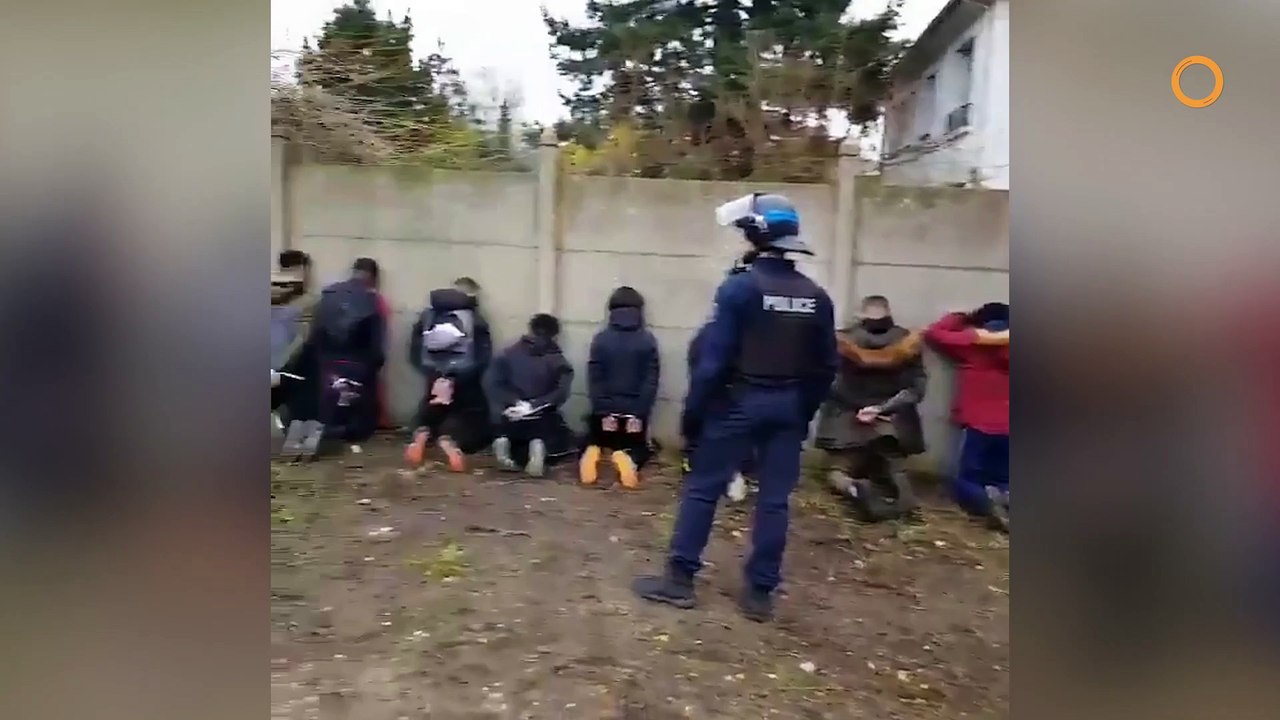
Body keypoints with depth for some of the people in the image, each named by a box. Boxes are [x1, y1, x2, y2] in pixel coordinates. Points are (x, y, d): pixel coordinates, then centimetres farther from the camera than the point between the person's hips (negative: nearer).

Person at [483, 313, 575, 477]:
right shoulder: (558, 362, 0)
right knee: (563, 443, 27)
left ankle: (504, 441, -5)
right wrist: (534, 406, -16)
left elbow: (490, 383, -8)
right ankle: (540, 445, -10)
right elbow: (561, 392, -16)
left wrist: (512, 402, -10)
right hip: (543, 422, -2)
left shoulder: (509, 354, 3)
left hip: (509, 421, 2)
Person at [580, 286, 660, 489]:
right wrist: (641, 414, -7)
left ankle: (594, 453, -14)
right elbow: (651, 381, -7)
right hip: (634, 412, -1)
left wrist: (602, 411, -5)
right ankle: (626, 457, -18)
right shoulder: (648, 341, -3)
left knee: (595, 445, 24)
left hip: (605, 411, 1)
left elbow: (594, 379, -5)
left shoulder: (600, 339, -2)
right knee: (638, 450, 19)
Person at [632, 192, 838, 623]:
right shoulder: (816, 296, 4)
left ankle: (679, 579, 11)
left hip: (739, 403, -5)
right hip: (788, 407, 5)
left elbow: (713, 359, -16)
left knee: (702, 489, 6)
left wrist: (693, 412, -8)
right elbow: (825, 366, 8)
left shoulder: (738, 288, -14)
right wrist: (805, 412, 17)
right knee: (775, 499, 8)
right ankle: (760, 593, 13)